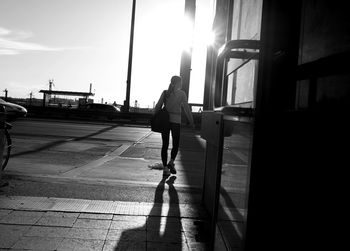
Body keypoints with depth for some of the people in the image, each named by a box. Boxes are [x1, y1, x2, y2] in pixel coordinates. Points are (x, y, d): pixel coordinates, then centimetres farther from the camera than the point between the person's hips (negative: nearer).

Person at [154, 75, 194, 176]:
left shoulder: (165, 92, 6)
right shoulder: (181, 93, -1)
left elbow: (158, 107, 2)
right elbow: (186, 109, -3)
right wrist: (191, 122, 3)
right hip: (175, 121, -3)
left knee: (165, 144, 8)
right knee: (175, 144, 13)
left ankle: (165, 168, 6)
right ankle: (171, 162, -5)